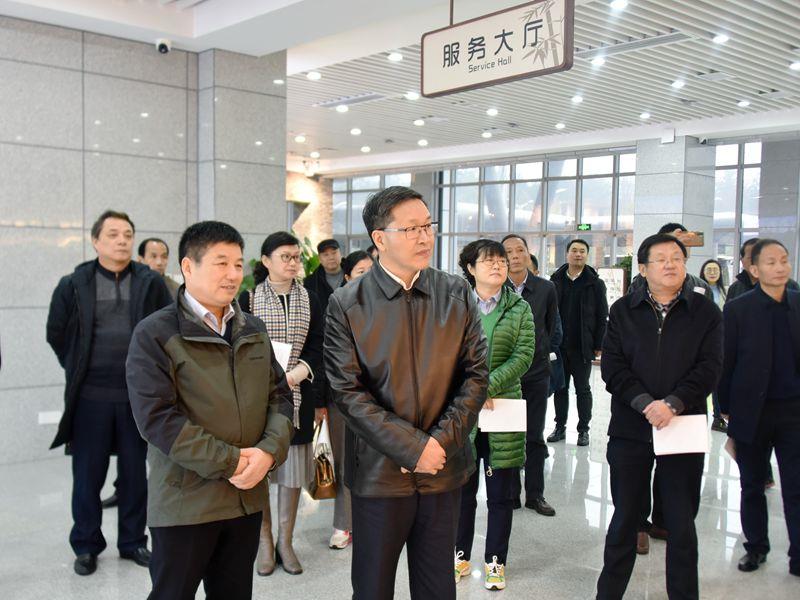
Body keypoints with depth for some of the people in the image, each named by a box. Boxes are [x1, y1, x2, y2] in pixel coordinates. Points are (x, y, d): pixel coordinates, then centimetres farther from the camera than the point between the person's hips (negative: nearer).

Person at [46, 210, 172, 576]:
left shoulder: (151, 284, 0)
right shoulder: (73, 285, 0)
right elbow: (56, 333, 9)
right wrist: (78, 369, 8)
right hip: (90, 396, 0)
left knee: (135, 472, 11)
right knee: (87, 474, 8)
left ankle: (133, 541, 25)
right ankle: (86, 546, 24)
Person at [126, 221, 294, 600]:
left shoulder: (253, 331, 12)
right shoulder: (155, 334, -8)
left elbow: (279, 396, 9)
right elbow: (157, 418, -16)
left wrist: (269, 451, -10)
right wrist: (230, 463, -17)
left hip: (248, 497, 5)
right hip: (184, 503, -5)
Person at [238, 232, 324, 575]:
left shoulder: (310, 300, 9)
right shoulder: (249, 298, 1)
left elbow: (317, 349, 5)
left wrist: (296, 374, -13)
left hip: (298, 397, 2)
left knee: (293, 468, 5)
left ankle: (286, 541, 17)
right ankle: (264, 540, 17)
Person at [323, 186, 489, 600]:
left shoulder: (456, 294, 2)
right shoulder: (346, 304, -6)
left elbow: (476, 374, 0)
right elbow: (348, 391, -11)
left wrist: (442, 441, -12)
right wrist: (412, 448, -16)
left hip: (444, 470, 2)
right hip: (380, 472, -2)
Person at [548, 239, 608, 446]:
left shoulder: (595, 284, -1)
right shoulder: (555, 281, 6)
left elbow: (602, 317, -1)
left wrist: (598, 345, -6)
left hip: (582, 347, -2)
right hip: (558, 346, 2)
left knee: (583, 389, 6)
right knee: (560, 388, 10)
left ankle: (583, 430, 15)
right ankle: (560, 427, 20)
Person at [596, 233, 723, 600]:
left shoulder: (705, 312, 3)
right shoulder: (623, 311, 5)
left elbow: (708, 369, -5)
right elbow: (612, 366, -3)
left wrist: (673, 404, -18)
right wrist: (645, 403, -16)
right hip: (630, 428, 1)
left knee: (682, 523, 8)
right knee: (624, 518, 10)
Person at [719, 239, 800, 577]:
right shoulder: (738, 309, -6)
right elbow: (725, 362, -3)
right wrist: (726, 410, -3)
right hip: (751, 412, -1)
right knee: (752, 486, 13)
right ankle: (755, 547, 30)